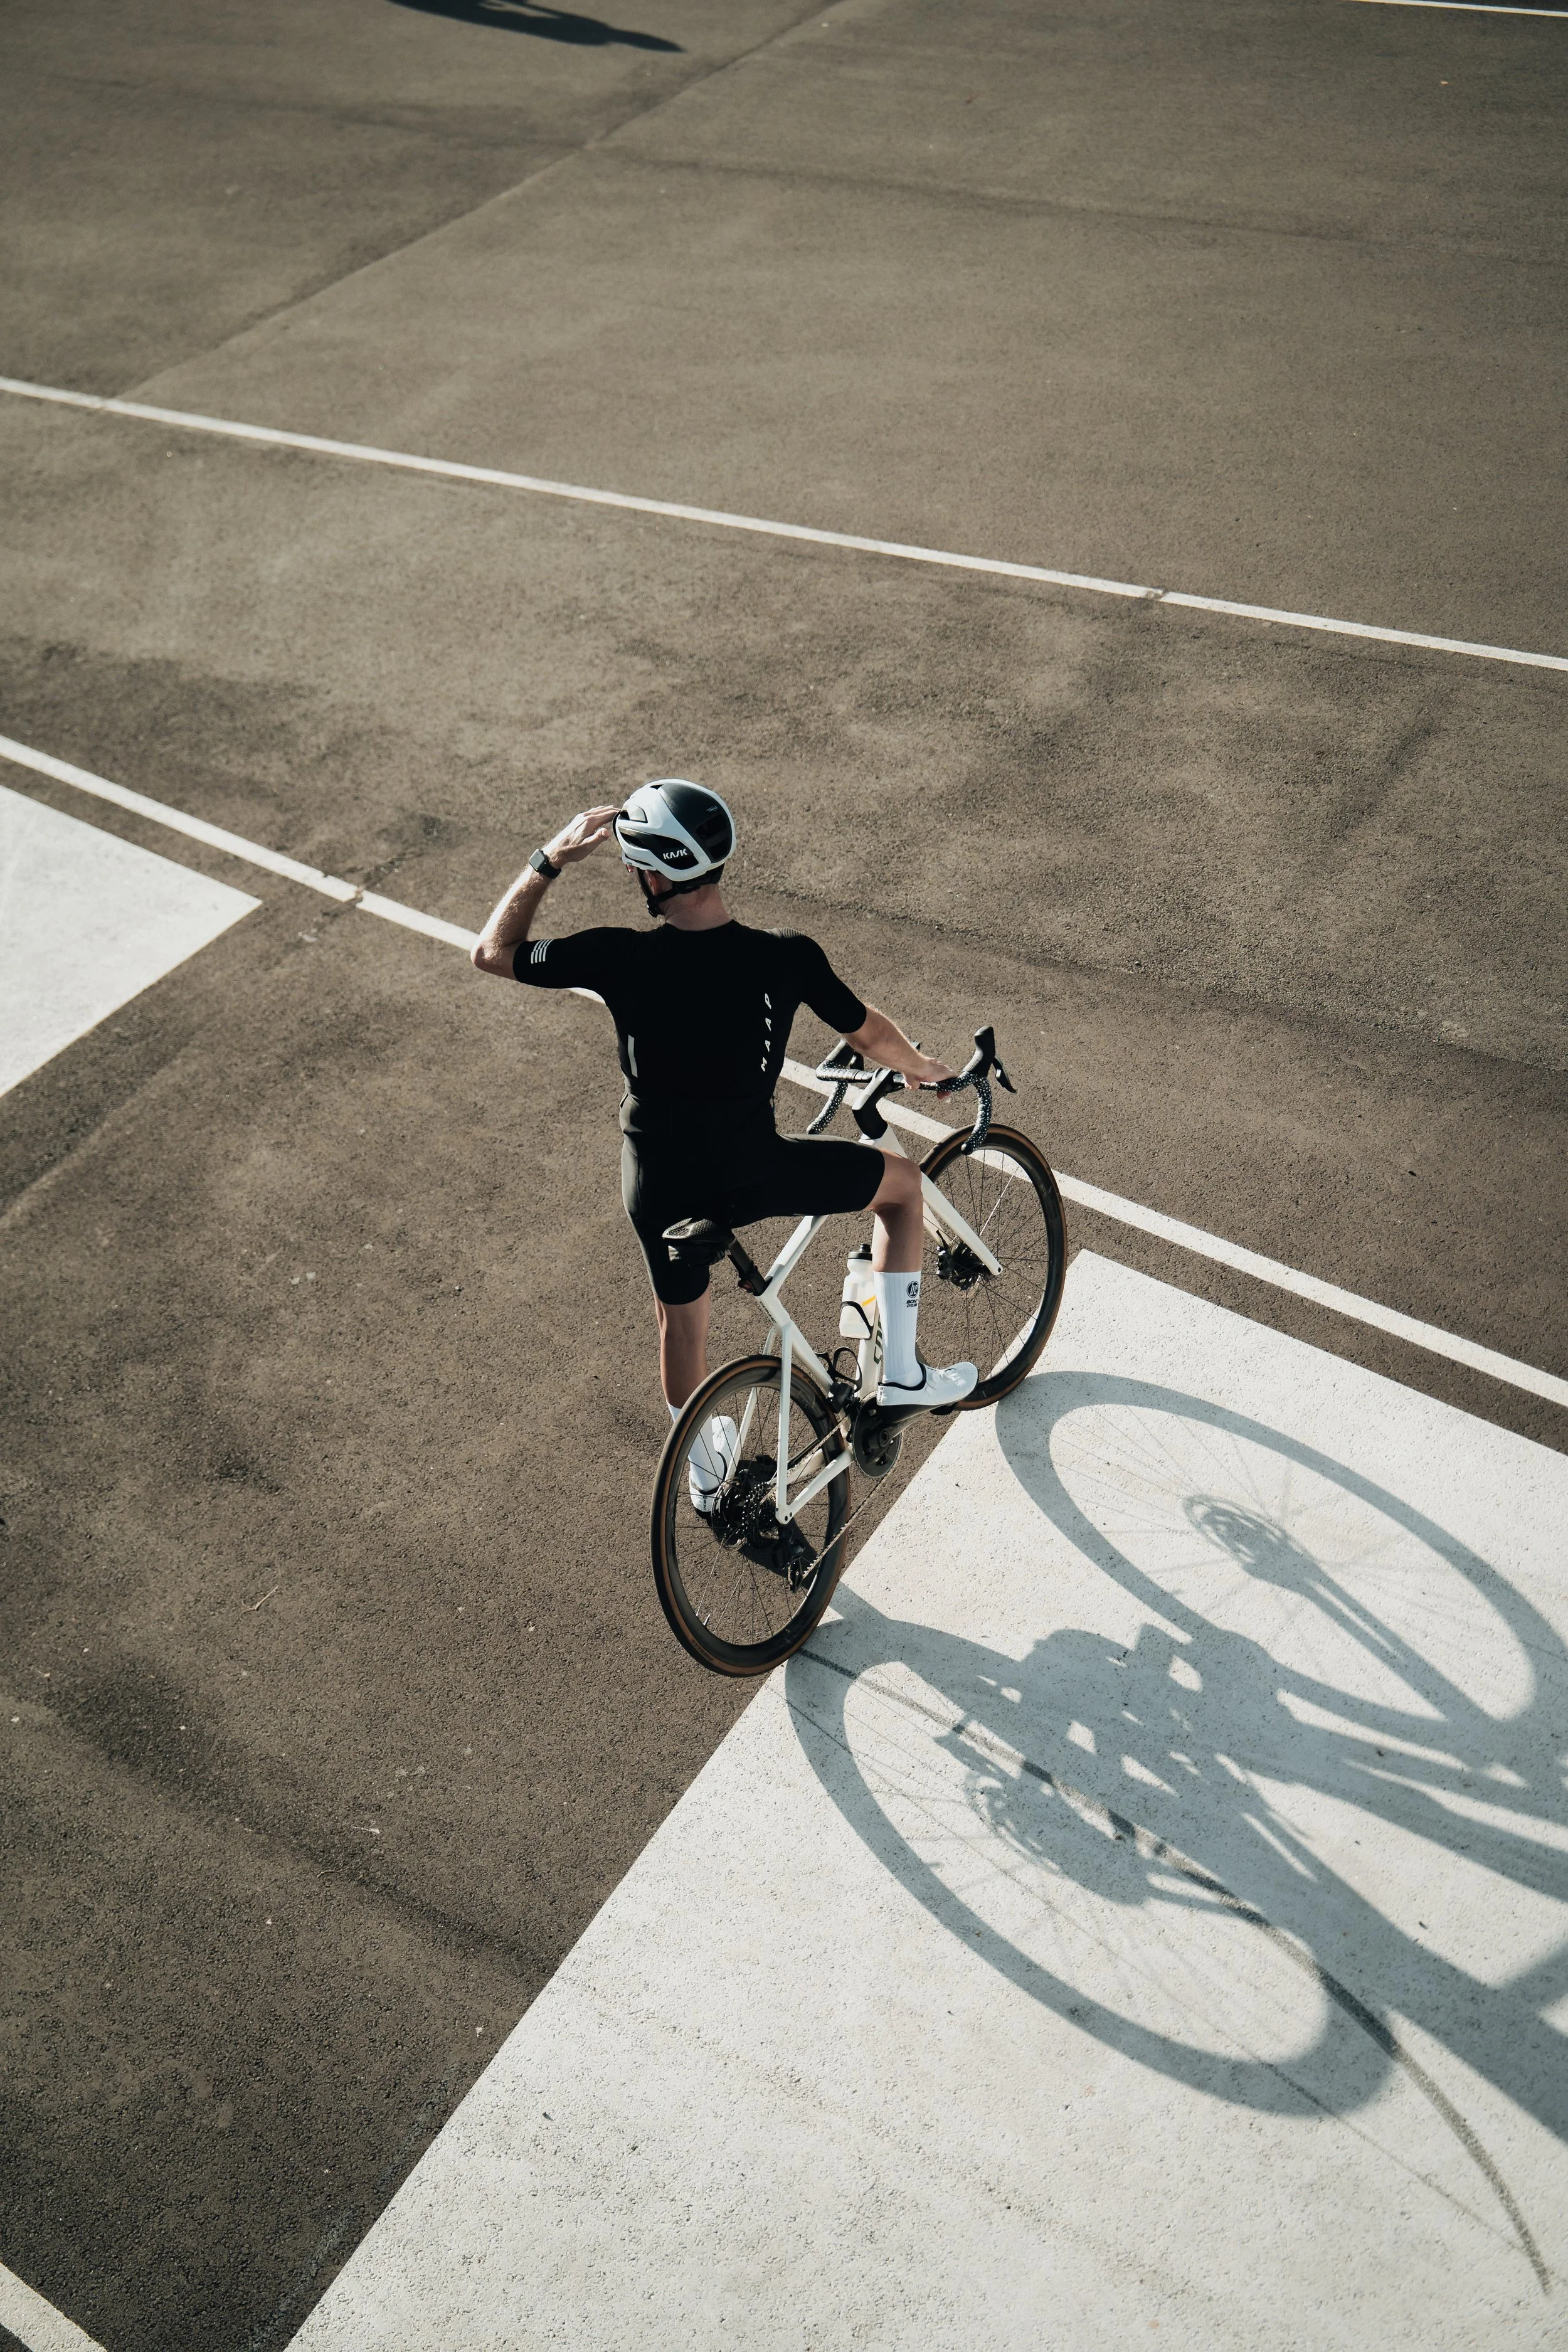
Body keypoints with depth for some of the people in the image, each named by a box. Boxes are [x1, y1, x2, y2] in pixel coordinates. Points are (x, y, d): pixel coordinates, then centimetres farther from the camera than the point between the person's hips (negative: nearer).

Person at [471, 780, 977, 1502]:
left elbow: (493, 951, -4)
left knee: (680, 1317, 28)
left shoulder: (621, 959, -19)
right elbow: (871, 1035, 0)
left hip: (658, 1187, 2)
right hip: (754, 1175, -2)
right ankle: (901, 1370, 20)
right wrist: (921, 1067, 21)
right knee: (904, 1182, 20)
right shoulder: (787, 958, -17)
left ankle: (705, 1467, 51)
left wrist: (551, 859, 0)